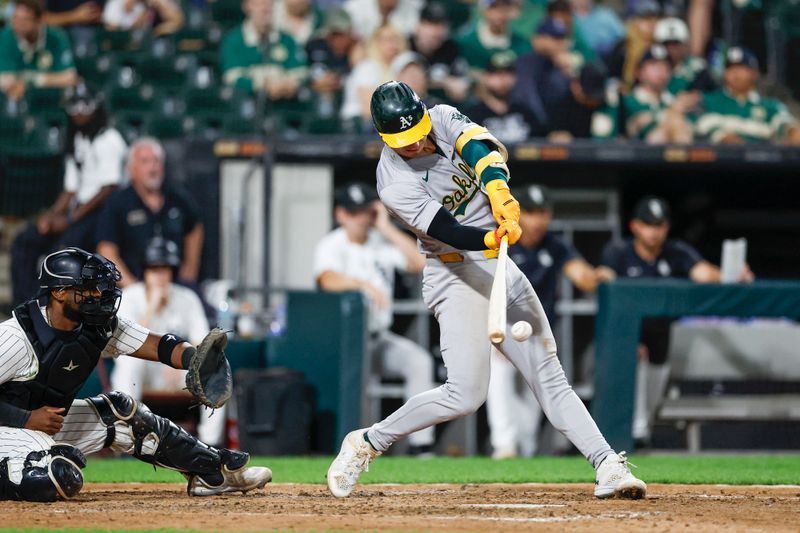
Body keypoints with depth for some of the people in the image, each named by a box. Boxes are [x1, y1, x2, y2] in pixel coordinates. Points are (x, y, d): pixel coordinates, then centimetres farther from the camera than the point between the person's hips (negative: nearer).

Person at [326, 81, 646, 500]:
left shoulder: (444, 119, -2)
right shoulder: (394, 183, -16)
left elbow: (479, 147, -22)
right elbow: (444, 230, -27)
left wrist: (498, 187, -43)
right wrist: (491, 239, -46)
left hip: (500, 268, 6)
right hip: (456, 274, -6)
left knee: (549, 377, 0)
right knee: (465, 395, -16)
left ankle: (607, 466, -7)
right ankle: (367, 443, 0)